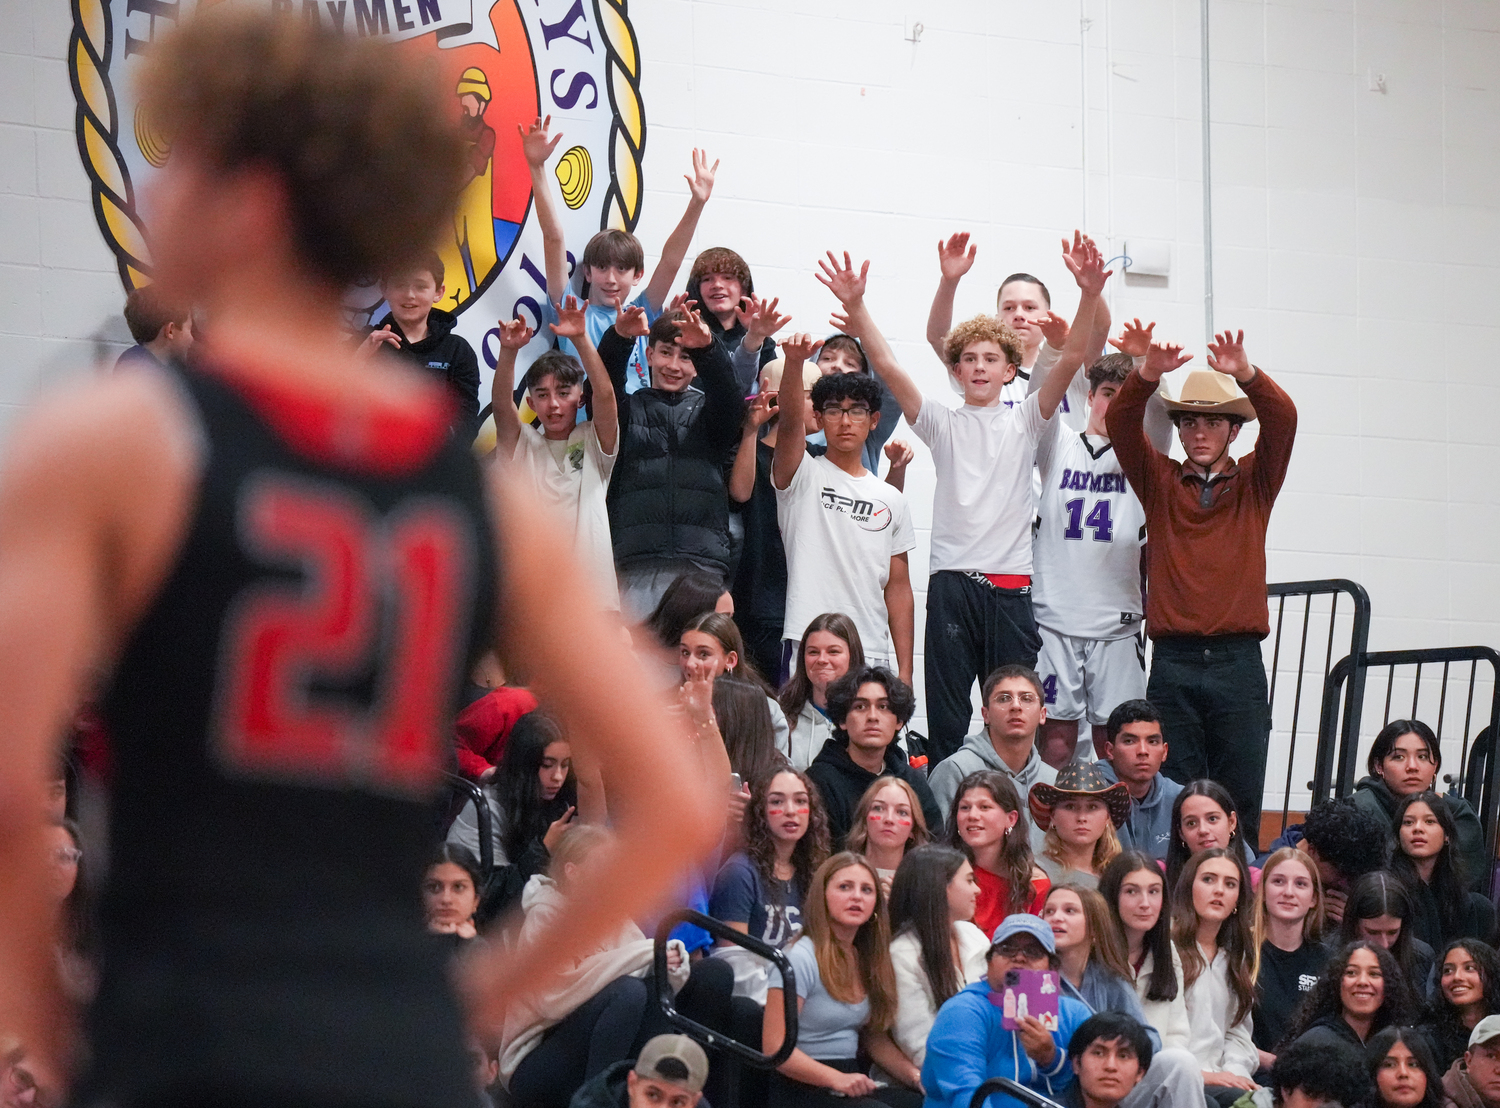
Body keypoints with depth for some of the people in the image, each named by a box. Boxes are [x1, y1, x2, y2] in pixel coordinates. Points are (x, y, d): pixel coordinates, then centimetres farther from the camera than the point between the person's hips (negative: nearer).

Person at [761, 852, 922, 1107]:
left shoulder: (868, 959, 14)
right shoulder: (801, 959, -9)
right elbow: (775, 1048, -14)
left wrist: (916, 1076, 2)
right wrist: (838, 1079, -25)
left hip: (851, 1084, 6)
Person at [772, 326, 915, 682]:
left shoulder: (891, 499, 16)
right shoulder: (803, 476, 5)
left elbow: (898, 587, 14)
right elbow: (790, 420, -16)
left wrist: (905, 670, 8)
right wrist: (794, 362, -35)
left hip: (875, 656, 4)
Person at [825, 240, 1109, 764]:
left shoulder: (1024, 422, 10)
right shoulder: (941, 422, 10)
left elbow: (1071, 360, -3)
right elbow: (887, 366, -2)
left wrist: (1088, 295, -17)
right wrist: (856, 308, -15)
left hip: (1011, 585, 0)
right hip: (951, 582, 0)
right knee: (946, 721, 0)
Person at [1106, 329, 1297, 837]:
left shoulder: (1254, 483, 11)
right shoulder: (1160, 481, 11)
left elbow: (1283, 420, -6)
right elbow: (1120, 422, -4)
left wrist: (1245, 374, -25)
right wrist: (1148, 375, -24)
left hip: (1238, 662, 0)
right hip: (1172, 661, 0)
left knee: (1239, 804, -1)